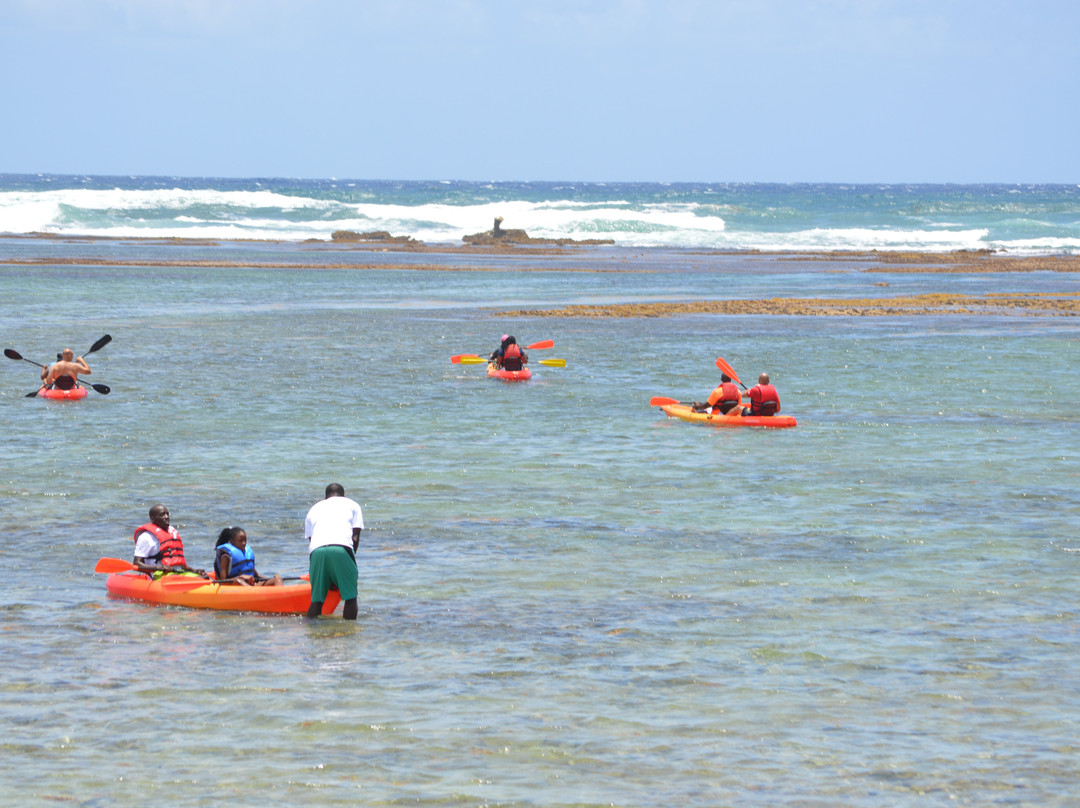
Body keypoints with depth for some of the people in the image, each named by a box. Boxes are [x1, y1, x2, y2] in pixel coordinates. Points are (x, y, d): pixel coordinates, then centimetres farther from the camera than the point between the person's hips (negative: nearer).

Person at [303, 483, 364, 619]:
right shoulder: (352, 505, 28)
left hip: (316, 550, 3)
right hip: (341, 547, -3)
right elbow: (355, 537, 16)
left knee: (316, 599, 11)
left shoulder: (315, 508, 35)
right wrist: (350, 560, 23)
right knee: (350, 596, 7)